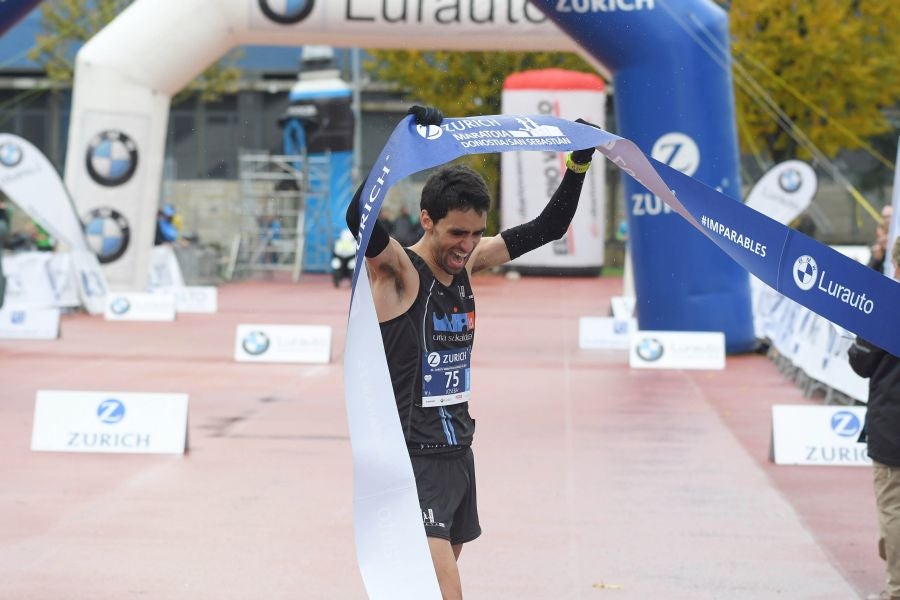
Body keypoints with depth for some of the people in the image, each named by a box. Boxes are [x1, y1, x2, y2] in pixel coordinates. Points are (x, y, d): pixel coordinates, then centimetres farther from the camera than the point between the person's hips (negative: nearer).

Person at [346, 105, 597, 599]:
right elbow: (359, 217, -35)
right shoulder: (397, 270, -14)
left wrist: (579, 163, 6)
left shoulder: (467, 262, 7)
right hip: (412, 459, -8)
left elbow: (547, 228, 16)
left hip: (458, 452, 8)